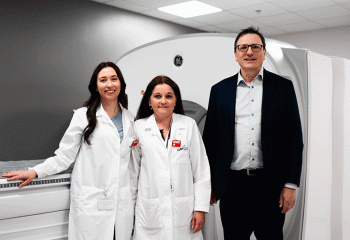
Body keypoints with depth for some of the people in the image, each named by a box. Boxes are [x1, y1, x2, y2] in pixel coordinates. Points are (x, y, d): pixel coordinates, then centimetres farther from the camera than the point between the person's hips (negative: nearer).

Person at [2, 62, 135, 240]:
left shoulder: (130, 119, 13)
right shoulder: (83, 115, 0)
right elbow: (65, 155, 1)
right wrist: (35, 172, -9)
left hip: (123, 201, 4)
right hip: (91, 202, -3)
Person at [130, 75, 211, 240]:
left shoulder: (189, 125, 3)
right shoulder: (139, 128, 3)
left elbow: (201, 170, 3)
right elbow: (133, 170, 9)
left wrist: (200, 207, -1)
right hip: (149, 213, 0)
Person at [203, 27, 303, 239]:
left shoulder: (283, 87, 4)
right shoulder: (220, 90, 7)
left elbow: (295, 138, 2)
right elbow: (210, 139, 8)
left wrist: (291, 185, -4)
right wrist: (208, 185, 6)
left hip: (271, 186, -1)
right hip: (232, 186, 1)